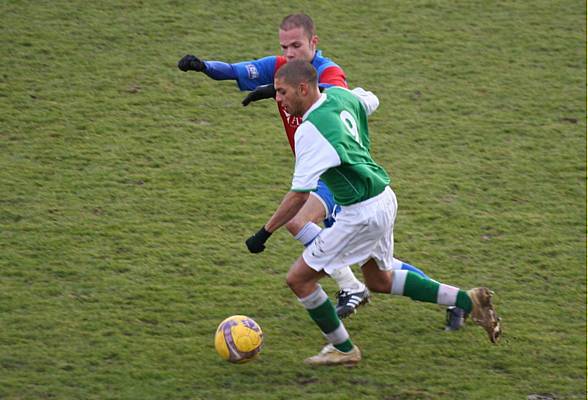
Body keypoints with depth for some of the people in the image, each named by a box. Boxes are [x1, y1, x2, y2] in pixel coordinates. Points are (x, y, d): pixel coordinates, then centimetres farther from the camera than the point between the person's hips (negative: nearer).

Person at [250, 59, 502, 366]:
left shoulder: (310, 131, -24)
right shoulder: (340, 95, 1)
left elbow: (299, 195, -24)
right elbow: (370, 101, 25)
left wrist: (265, 232, -17)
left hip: (362, 213, -10)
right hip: (384, 199, 10)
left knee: (299, 278, 0)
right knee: (380, 281, 27)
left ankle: (343, 349, 12)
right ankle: (468, 302, 24)